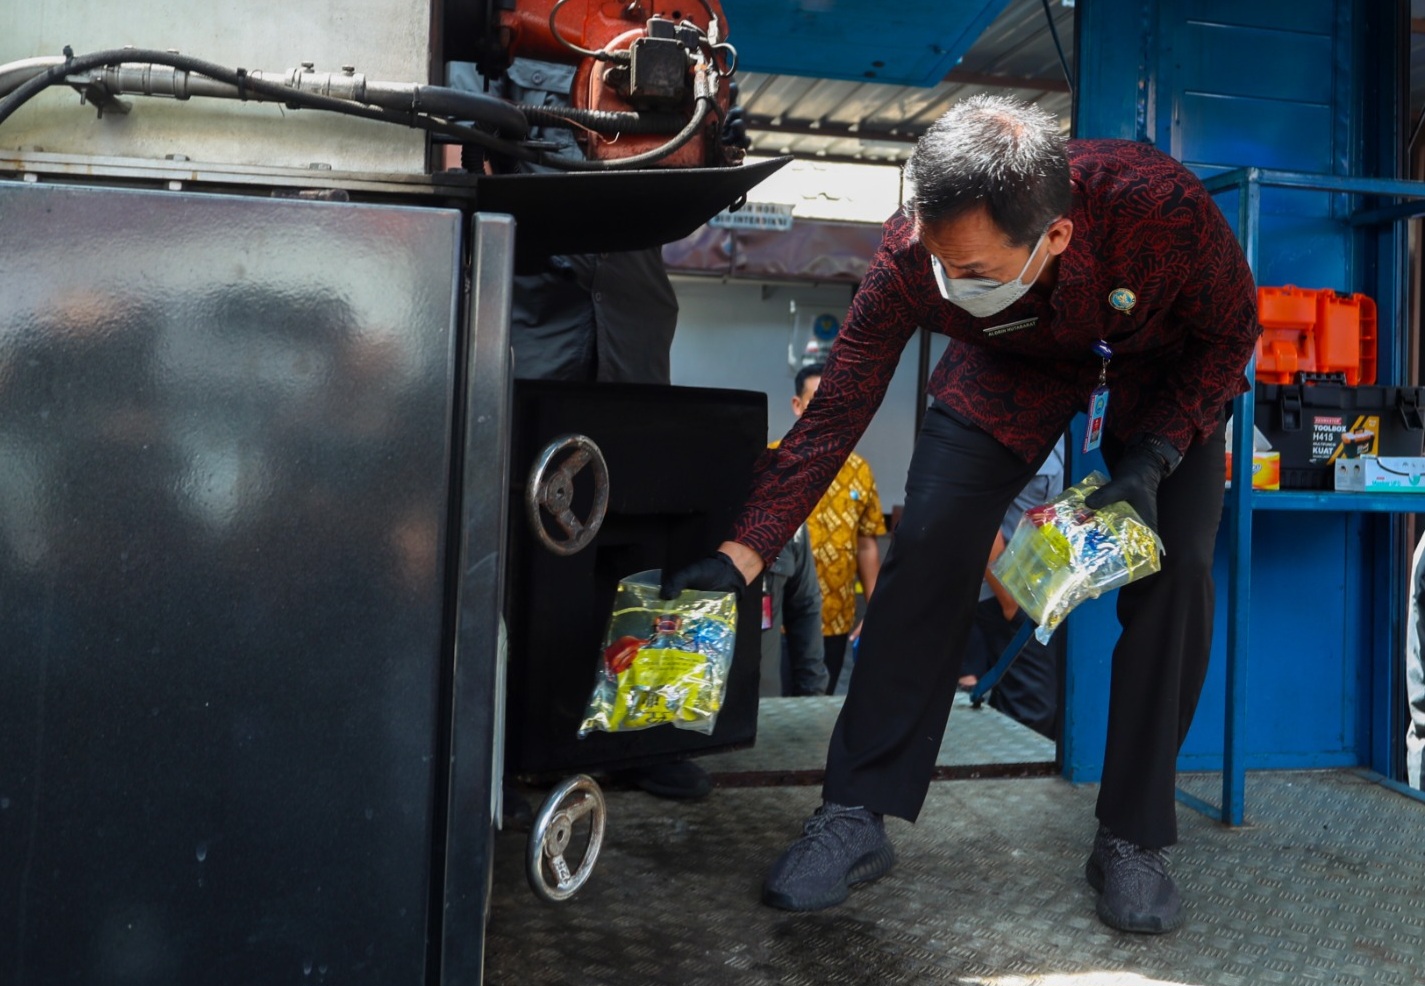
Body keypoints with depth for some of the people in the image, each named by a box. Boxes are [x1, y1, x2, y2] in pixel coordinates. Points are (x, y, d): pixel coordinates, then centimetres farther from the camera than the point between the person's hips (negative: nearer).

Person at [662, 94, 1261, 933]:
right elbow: (837, 410, -25)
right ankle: (857, 819, -7)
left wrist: (1153, 457, -31)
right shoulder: (914, 255, -34)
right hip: (1016, 360, 0)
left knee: (1176, 571, -18)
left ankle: (1133, 842, 0)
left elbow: (1231, 334, -18)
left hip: (1162, 364, 0)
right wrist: (745, 554, -30)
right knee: (928, 547, -17)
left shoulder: (1164, 205, -38)